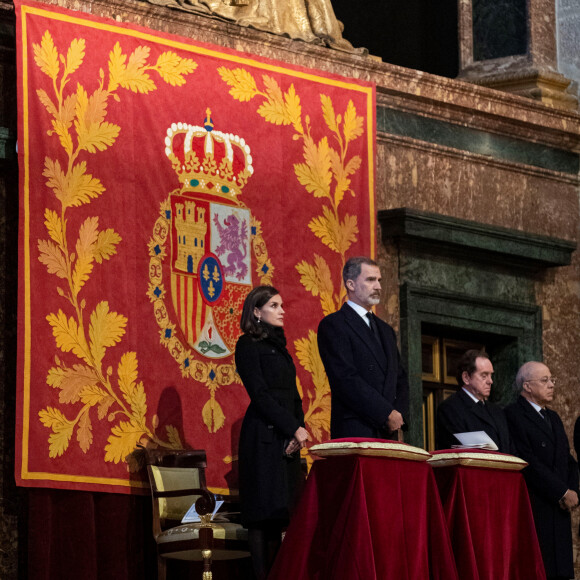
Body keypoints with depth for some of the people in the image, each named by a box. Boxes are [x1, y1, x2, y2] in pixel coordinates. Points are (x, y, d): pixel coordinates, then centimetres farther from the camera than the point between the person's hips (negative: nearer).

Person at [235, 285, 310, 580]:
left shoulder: (278, 346, 21)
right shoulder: (249, 345, -2)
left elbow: (293, 396, 16)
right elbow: (260, 394, -11)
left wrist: (298, 429, -2)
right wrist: (295, 428, -14)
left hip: (287, 435, 8)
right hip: (263, 436, -8)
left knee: (277, 514, 3)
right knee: (263, 512, -10)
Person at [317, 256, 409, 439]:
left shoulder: (385, 330, 24)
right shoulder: (333, 325, -1)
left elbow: (400, 378, 24)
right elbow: (346, 379, -11)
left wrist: (399, 414, 3)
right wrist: (387, 414, -12)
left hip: (386, 433, 7)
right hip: (354, 433, -6)